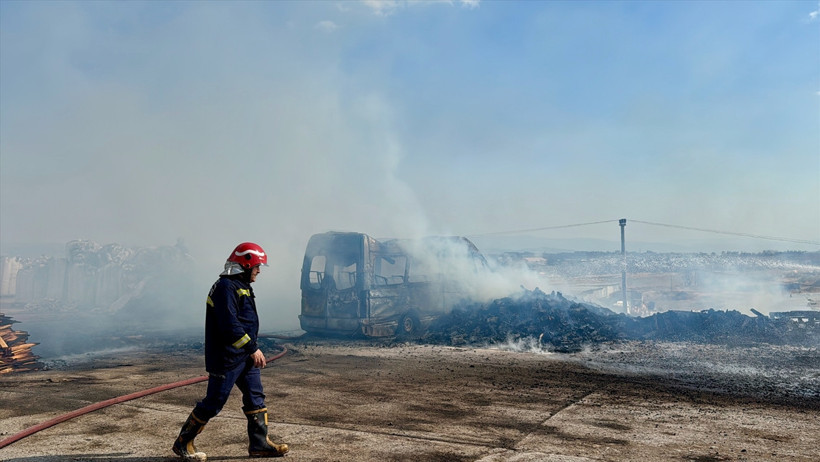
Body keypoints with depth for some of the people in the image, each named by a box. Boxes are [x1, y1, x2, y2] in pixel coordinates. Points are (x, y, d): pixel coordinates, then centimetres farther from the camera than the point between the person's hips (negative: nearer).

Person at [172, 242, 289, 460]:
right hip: (226, 358, -10)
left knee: (256, 397, 8)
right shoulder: (225, 286, -17)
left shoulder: (241, 286, 16)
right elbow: (229, 325, -25)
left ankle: (259, 444, 15)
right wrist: (253, 348, -23)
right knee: (213, 403, 0)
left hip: (244, 357, 10)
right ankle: (183, 443, 18)